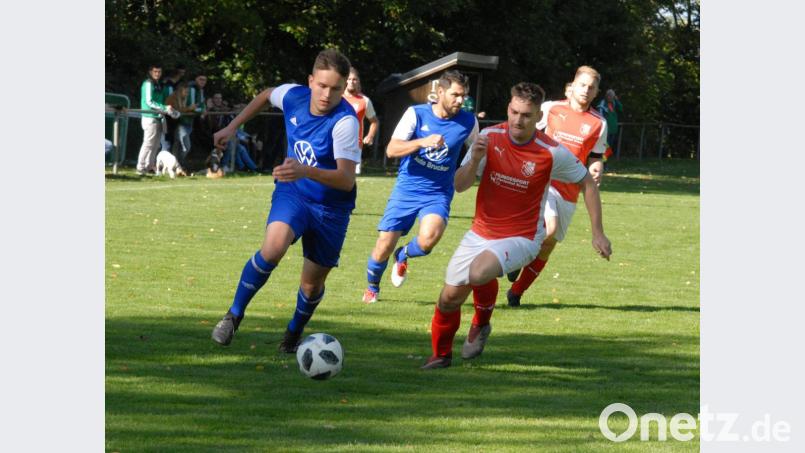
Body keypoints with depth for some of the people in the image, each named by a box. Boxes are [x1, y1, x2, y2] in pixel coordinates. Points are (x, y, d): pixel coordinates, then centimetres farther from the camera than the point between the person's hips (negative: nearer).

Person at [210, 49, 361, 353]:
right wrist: (232, 127, 16)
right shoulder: (293, 96, -12)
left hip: (332, 208, -2)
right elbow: (266, 95, 14)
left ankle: (294, 334, 40)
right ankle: (234, 314, -12)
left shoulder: (345, 121, -28)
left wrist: (306, 171, -52)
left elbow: (347, 179, -37)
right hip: (292, 193, 2)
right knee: (273, 247, -29)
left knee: (313, 283, 8)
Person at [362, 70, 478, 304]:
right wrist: (423, 142, -29)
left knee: (429, 237, -29)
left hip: (438, 194, 0)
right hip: (407, 189, 0)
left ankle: (403, 256, 7)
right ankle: (371, 288, 29)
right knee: (384, 247, -3)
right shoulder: (416, 114, -8)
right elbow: (391, 149, -16)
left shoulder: (468, 122, -3)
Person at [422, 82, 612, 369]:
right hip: (480, 234, 4)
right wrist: (475, 160, -26)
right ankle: (441, 354, 31)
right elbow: (460, 185, -5)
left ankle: (481, 323, 0)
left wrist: (598, 233, 0)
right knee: (450, 297, 3)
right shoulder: (490, 138, -8)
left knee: (479, 272, -33)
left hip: (521, 238, -4)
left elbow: (587, 182, 0)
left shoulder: (552, 153, -15)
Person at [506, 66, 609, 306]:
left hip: (569, 191, 3)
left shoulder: (598, 123, 8)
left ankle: (516, 291, 20)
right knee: (548, 227, -28)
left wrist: (596, 169, -6)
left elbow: (595, 157, 16)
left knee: (548, 245, 5)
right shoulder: (550, 108, 2)